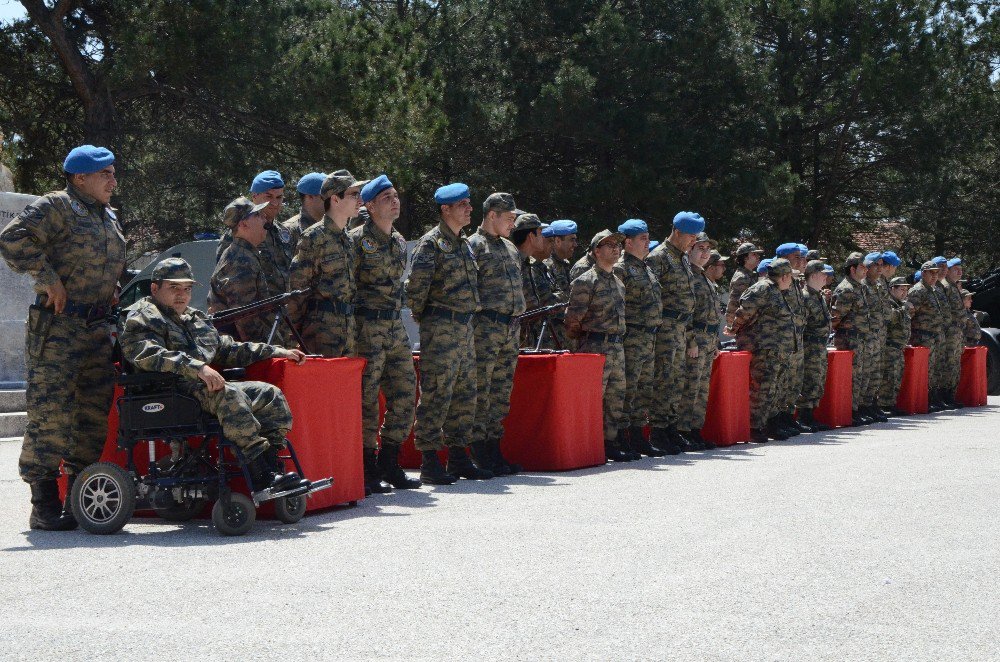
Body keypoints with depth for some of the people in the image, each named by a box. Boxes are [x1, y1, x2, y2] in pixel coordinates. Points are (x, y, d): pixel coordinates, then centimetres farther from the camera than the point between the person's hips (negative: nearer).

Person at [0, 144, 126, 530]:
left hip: (97, 326, 8)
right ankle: (44, 505, -6)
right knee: (51, 408, -10)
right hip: (57, 325, -8)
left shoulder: (108, 217, 20)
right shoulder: (54, 207, -6)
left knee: (95, 408, 7)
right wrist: (48, 279, -19)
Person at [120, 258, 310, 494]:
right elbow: (148, 354, -17)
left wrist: (278, 352, 27)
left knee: (270, 394, -2)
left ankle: (272, 464, -15)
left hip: (210, 385, 9)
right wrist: (198, 367, -28)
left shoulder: (196, 318, 31)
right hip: (172, 391, -9)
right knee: (229, 395, -34)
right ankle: (261, 477, -40)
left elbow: (226, 349, 36)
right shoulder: (143, 317, 3)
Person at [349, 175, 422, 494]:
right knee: (367, 398, -5)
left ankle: (389, 465, 17)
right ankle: (367, 470, 1)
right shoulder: (357, 240, -8)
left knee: (405, 395, 7)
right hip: (367, 328, -8)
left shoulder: (399, 241, 15)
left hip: (396, 327, 8)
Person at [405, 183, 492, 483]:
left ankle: (458, 456, 19)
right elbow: (416, 286, -13)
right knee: (436, 393, -8)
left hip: (465, 327, 9)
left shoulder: (464, 244, 17)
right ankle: (429, 461, -5)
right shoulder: (431, 243, -9)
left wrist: (468, 318, 18)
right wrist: (422, 318, -5)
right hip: (440, 329, -9)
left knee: (465, 393, 11)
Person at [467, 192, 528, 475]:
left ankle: (494, 449, 15)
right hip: (486, 327, -8)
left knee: (502, 391, 9)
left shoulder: (510, 248, 20)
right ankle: (480, 455, -5)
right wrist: (474, 324, -16)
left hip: (511, 328, 8)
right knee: (481, 391, -7)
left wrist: (520, 316, 20)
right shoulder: (473, 246, -6)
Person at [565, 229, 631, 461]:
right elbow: (573, 320, -9)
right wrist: (584, 341, -1)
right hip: (596, 346, -8)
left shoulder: (617, 282, 17)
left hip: (617, 346, 8)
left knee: (616, 398, 10)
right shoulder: (586, 281, -9)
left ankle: (612, 444, 17)